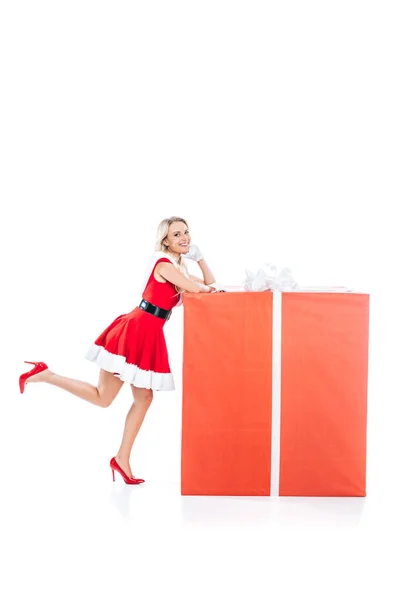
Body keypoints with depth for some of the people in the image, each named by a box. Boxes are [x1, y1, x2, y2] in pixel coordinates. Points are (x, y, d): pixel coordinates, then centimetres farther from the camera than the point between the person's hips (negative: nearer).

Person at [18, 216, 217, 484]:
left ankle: (122, 459, 14)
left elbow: (209, 284, 21)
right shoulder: (163, 264, -13)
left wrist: (200, 257, 13)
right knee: (102, 398, -5)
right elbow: (198, 290, -17)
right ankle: (45, 375, 3)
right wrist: (205, 287, 5)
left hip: (150, 335, 9)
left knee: (144, 398, 8)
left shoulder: (178, 268, 16)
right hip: (135, 331, -9)